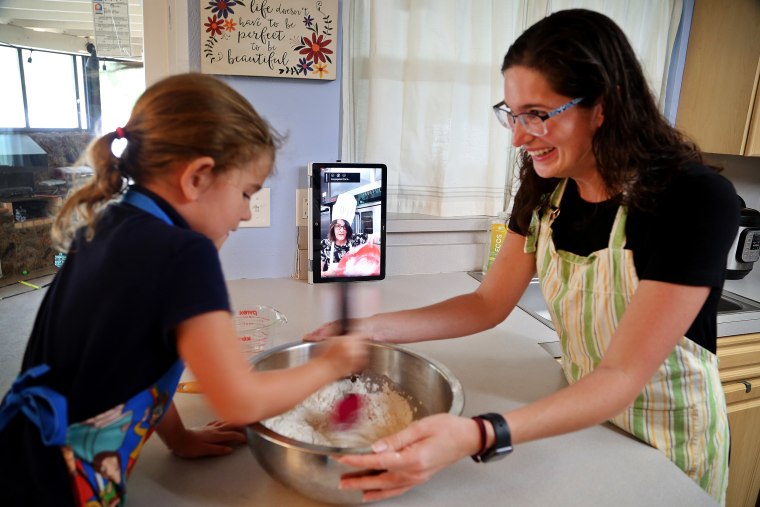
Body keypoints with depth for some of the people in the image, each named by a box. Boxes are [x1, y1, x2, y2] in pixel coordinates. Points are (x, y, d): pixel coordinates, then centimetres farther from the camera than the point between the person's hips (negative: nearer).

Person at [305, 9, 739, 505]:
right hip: (583, 413, 5)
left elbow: (623, 375, -32)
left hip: (668, 441, -4)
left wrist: (478, 436, -47)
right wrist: (370, 328, -18)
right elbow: (489, 303, -7)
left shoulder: (697, 200, -28)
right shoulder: (545, 188, -11)